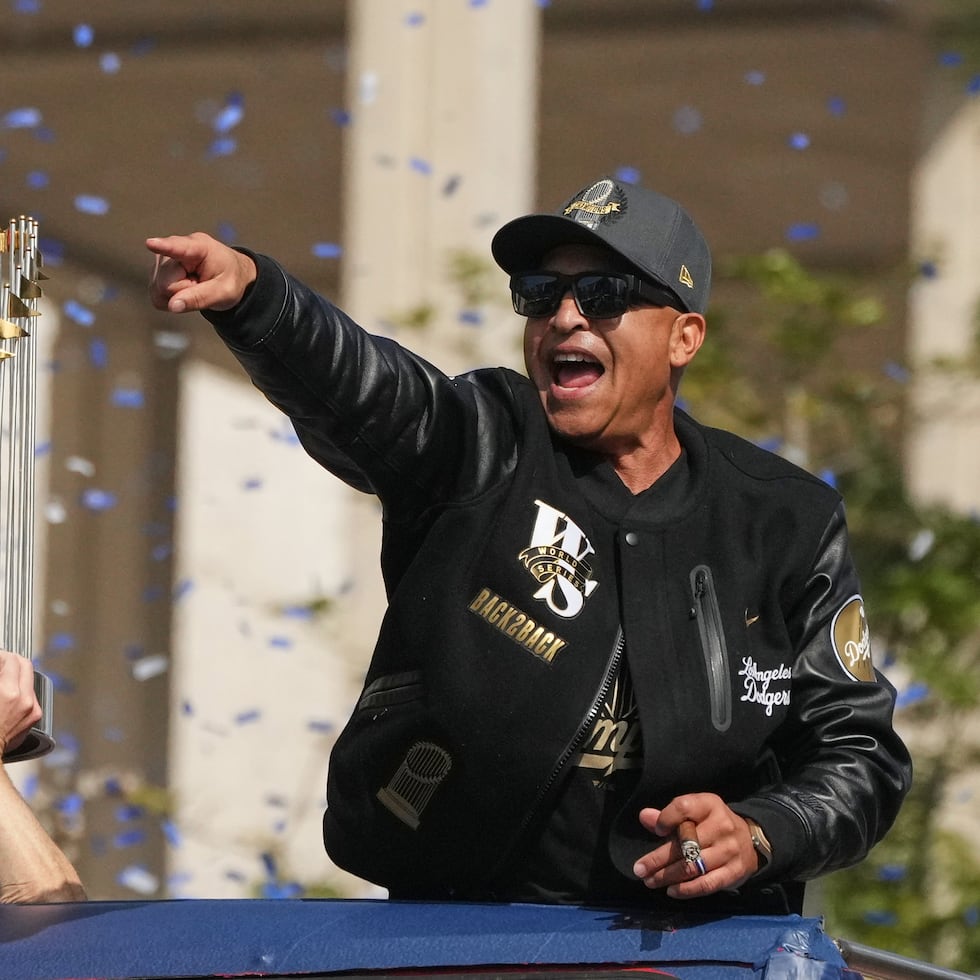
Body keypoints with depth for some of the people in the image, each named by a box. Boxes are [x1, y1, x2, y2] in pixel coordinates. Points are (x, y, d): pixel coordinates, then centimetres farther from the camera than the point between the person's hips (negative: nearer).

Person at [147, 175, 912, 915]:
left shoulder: (783, 526, 6)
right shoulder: (482, 449, 1)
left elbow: (861, 754, 9)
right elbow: (344, 380, -21)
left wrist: (758, 836, -12)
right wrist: (246, 287, -41)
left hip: (693, 939, 2)